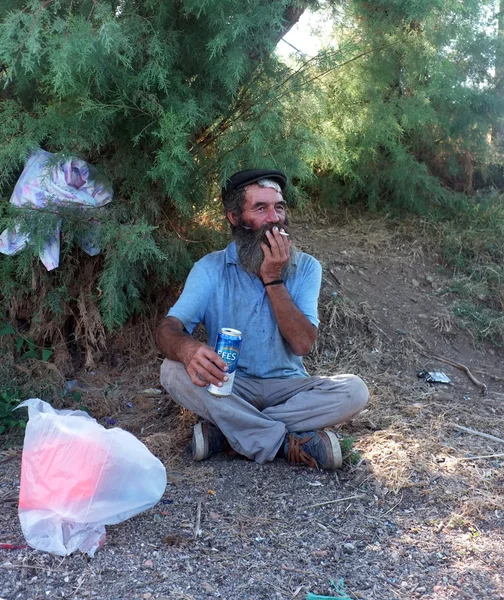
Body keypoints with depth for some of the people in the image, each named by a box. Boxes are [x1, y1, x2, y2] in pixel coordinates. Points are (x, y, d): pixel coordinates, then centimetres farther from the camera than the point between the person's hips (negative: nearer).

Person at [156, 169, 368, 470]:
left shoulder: (305, 267, -3)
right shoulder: (211, 269, -5)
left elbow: (302, 343, -14)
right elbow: (169, 328, -16)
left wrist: (273, 279, -21)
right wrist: (188, 349, -41)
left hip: (287, 386, 1)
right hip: (229, 386, 0)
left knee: (354, 390, -25)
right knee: (173, 370, -28)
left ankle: (228, 432, -23)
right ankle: (290, 442, -25)